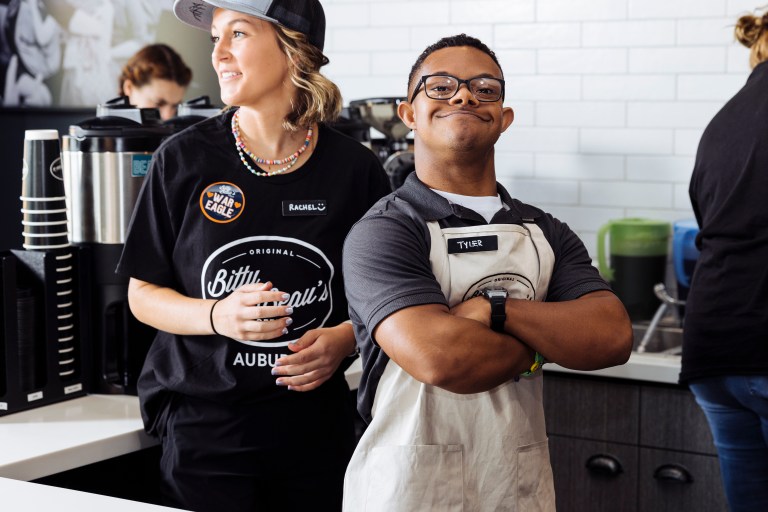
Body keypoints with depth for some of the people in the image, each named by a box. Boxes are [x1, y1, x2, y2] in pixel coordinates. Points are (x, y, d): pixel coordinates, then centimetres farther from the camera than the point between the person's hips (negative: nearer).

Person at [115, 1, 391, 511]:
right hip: (204, 427, -1)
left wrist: (343, 339, -13)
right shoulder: (184, 159, -4)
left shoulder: (355, 168, -3)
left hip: (316, 430, 1)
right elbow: (143, 294, 1)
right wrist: (218, 316, -18)